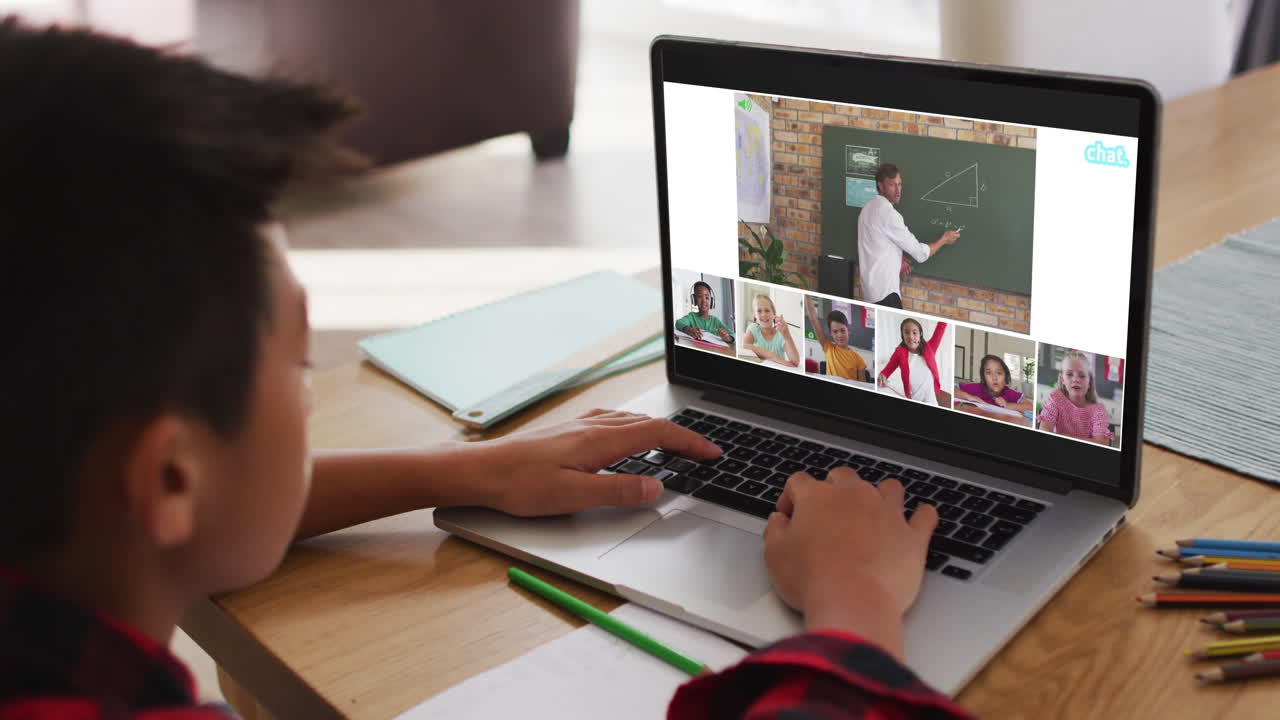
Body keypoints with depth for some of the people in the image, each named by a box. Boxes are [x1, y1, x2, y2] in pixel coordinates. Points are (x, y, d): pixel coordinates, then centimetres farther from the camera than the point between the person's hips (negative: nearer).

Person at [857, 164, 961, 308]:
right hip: (884, 291, -10)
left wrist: (897, 259, 12)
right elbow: (920, 253, -12)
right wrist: (943, 240, 4)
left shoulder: (868, 209, 12)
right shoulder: (888, 214, -17)